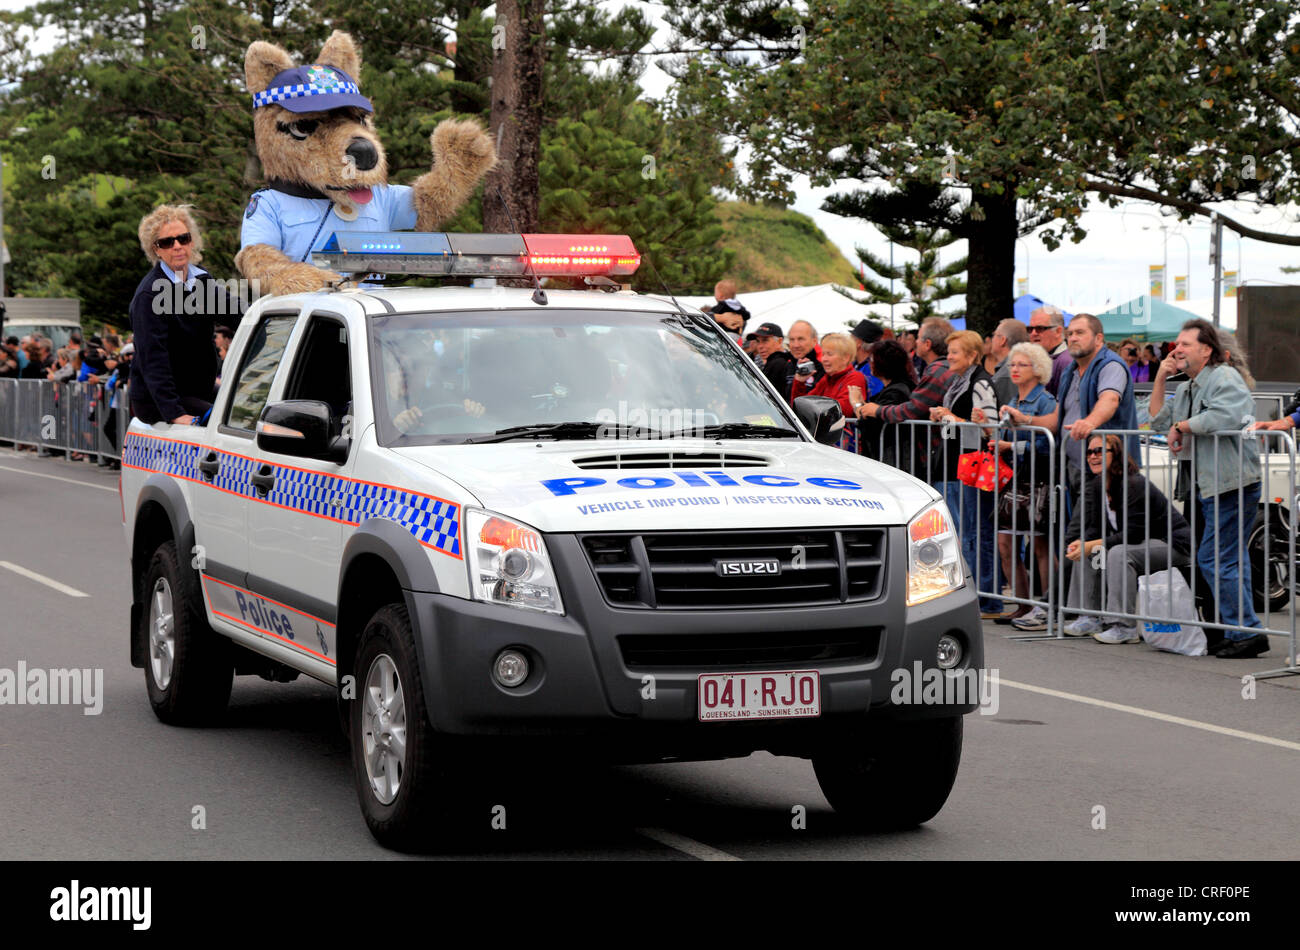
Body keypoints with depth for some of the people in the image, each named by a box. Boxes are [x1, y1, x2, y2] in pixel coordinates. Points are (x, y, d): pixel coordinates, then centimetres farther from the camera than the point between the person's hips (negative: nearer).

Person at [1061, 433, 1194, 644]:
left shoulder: (1134, 484, -24)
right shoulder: (1097, 486, 3)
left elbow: (1132, 534, -27)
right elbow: (1096, 528, 4)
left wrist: (1092, 545, -29)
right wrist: (1081, 543, -19)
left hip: (1173, 545, -10)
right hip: (1144, 544, 10)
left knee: (1119, 553, -33)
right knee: (1085, 552, 3)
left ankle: (1124, 627, -31)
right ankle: (1090, 619, 2)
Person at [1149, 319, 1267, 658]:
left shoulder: (1224, 379, -11)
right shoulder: (1188, 388, 19)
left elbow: (1225, 417, -29)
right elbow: (1158, 420, 20)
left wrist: (1182, 426, -16)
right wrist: (1160, 379, 11)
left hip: (1232, 484, -10)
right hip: (1208, 486, 11)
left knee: (1215, 559, -12)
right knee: (1231, 559, 12)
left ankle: (1246, 631, -7)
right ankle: (1240, 632, 17)